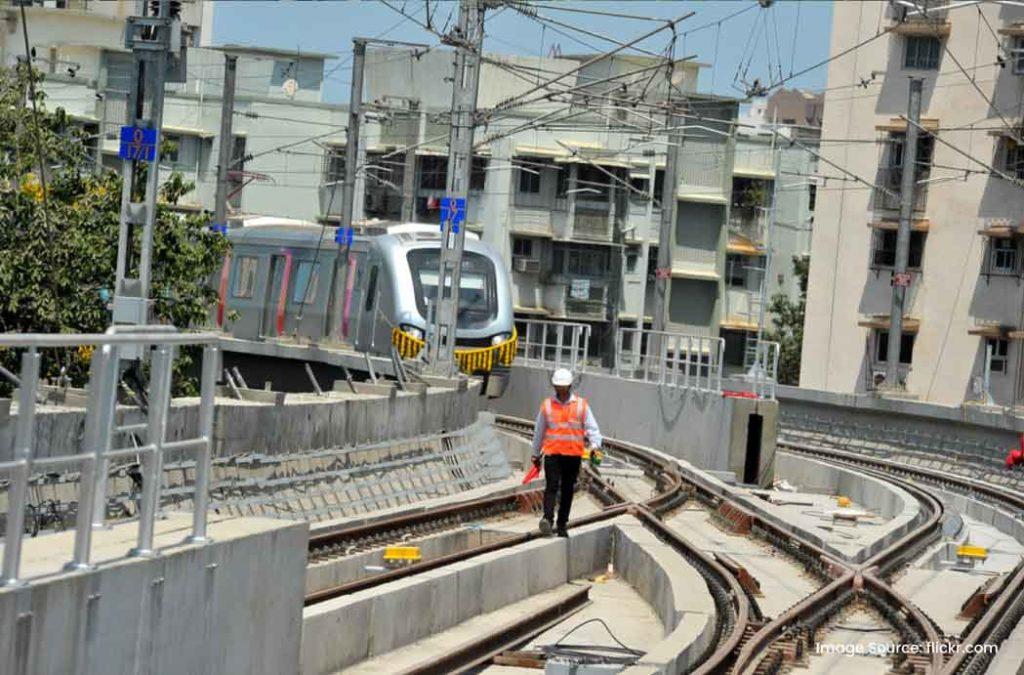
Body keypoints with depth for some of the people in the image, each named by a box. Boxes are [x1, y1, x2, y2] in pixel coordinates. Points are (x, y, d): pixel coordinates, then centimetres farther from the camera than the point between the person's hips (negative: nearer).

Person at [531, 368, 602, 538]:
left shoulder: (581, 405, 5)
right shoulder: (547, 405, 7)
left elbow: (592, 427, 1)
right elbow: (539, 430, 16)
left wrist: (595, 444, -17)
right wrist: (536, 454, 19)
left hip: (573, 454, 1)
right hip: (552, 453, -1)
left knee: (567, 490, 6)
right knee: (552, 486, -15)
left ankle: (562, 524, 13)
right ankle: (548, 519, -26)